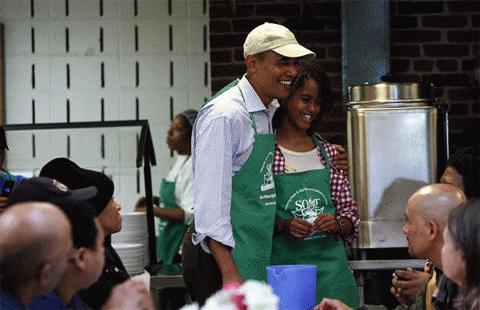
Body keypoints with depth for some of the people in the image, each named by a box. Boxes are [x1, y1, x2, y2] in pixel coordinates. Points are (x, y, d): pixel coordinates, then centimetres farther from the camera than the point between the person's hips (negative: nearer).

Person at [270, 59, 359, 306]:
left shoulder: (327, 152, 9)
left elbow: (351, 214, 12)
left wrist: (337, 224, -7)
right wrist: (282, 226, -18)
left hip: (330, 265, 4)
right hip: (283, 265, -3)